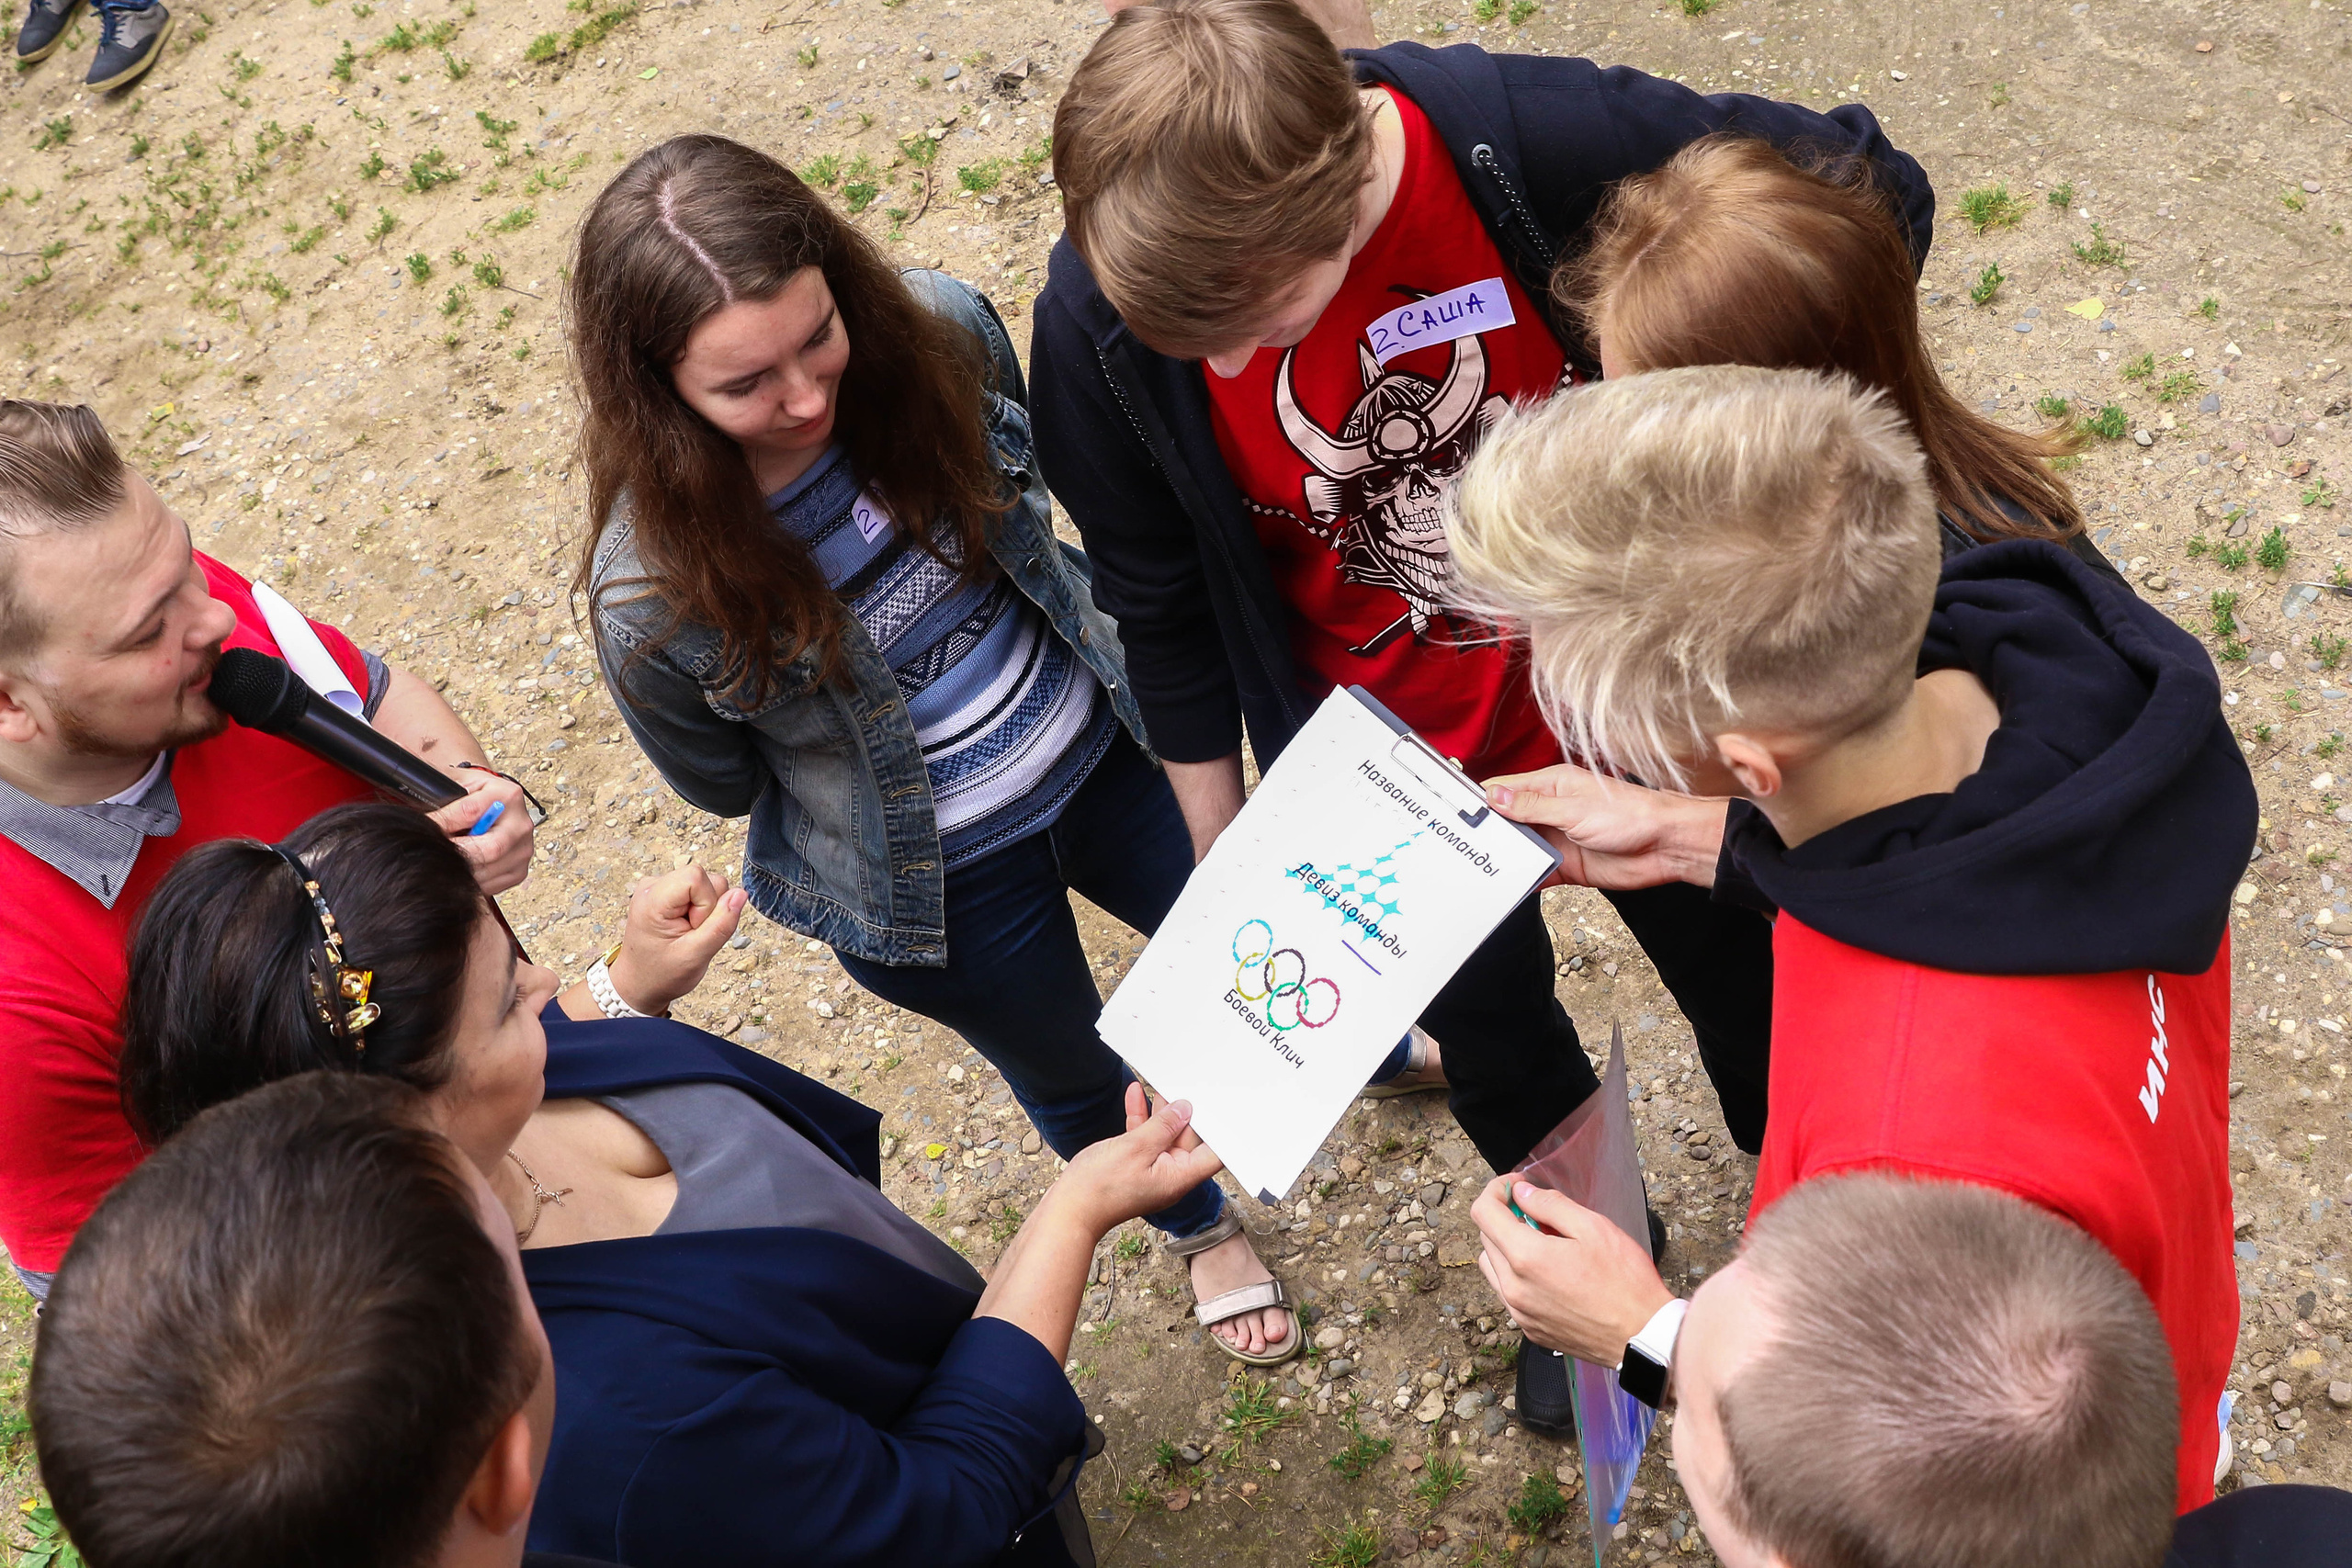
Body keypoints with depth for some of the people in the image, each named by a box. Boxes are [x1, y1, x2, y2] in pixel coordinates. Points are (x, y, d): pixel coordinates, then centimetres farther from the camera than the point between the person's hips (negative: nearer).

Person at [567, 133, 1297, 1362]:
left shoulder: (935, 330, -26)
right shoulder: (657, 592, -35)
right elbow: (718, 780, -11)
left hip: (1095, 741, 3)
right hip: (930, 878, -3)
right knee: (1078, 1072, 26)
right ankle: (1199, 1226, 62)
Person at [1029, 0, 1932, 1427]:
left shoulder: (1541, 140, -34)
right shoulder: (1101, 323, -26)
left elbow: (1873, 190, -16)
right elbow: (1162, 607, -8)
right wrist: (1224, 854, 2)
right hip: (1399, 775, 1)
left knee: (1736, 963, 24)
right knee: (1491, 1034, 25)